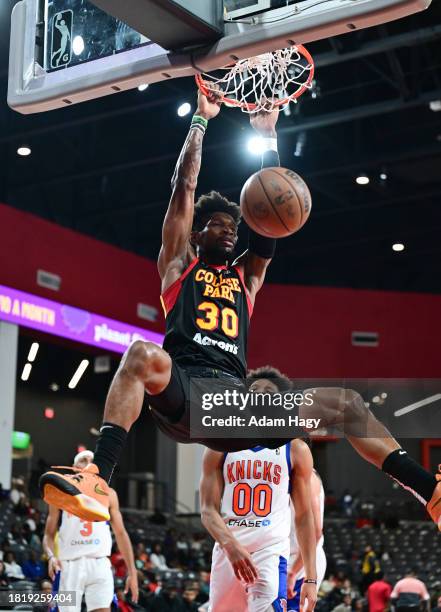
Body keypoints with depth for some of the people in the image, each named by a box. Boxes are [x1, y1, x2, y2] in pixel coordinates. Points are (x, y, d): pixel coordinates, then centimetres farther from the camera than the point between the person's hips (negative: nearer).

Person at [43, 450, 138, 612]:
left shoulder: (108, 494, 11)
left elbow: (120, 533, 12)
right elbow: (49, 535, 9)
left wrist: (132, 572, 6)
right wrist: (51, 556, -14)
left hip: (99, 565, 0)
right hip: (69, 566, 0)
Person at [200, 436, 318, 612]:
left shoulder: (295, 449, 4)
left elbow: (304, 517, 7)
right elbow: (208, 509, -2)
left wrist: (311, 578, 2)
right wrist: (231, 545, -22)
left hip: (271, 549, -2)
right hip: (227, 550, 3)